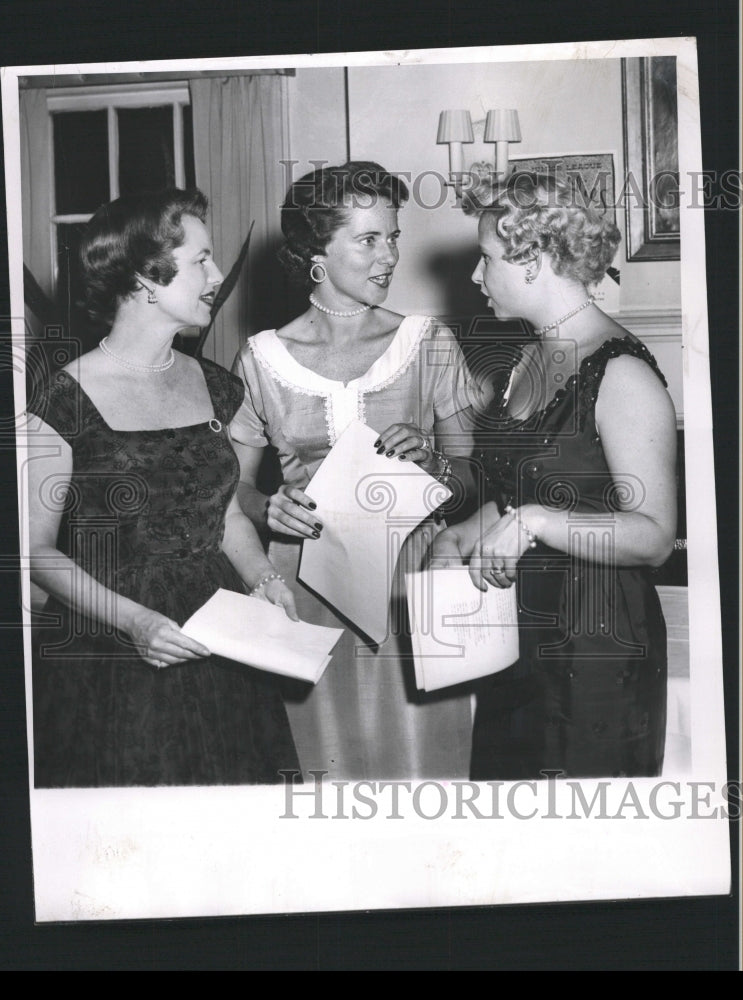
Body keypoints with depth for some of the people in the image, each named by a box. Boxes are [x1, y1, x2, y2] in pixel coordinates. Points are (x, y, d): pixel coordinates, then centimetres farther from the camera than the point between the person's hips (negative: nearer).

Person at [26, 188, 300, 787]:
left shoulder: (215, 388, 8)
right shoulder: (65, 405, -11)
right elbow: (37, 550, -8)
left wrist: (263, 577, -1)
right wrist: (134, 619, -20)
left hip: (222, 654, 5)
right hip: (108, 666, -5)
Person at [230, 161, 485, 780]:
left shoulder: (429, 345, 4)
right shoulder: (263, 359, 3)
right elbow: (235, 483, 10)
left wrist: (431, 464, -15)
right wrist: (269, 509, -10)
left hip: (413, 581, 0)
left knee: (420, 751, 0)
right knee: (326, 750, 5)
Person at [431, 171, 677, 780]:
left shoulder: (620, 375, -17)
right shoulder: (533, 359, 11)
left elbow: (653, 536, -22)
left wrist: (533, 523, -27)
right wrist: (463, 536, 8)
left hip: (597, 647, -8)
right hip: (515, 638, 8)